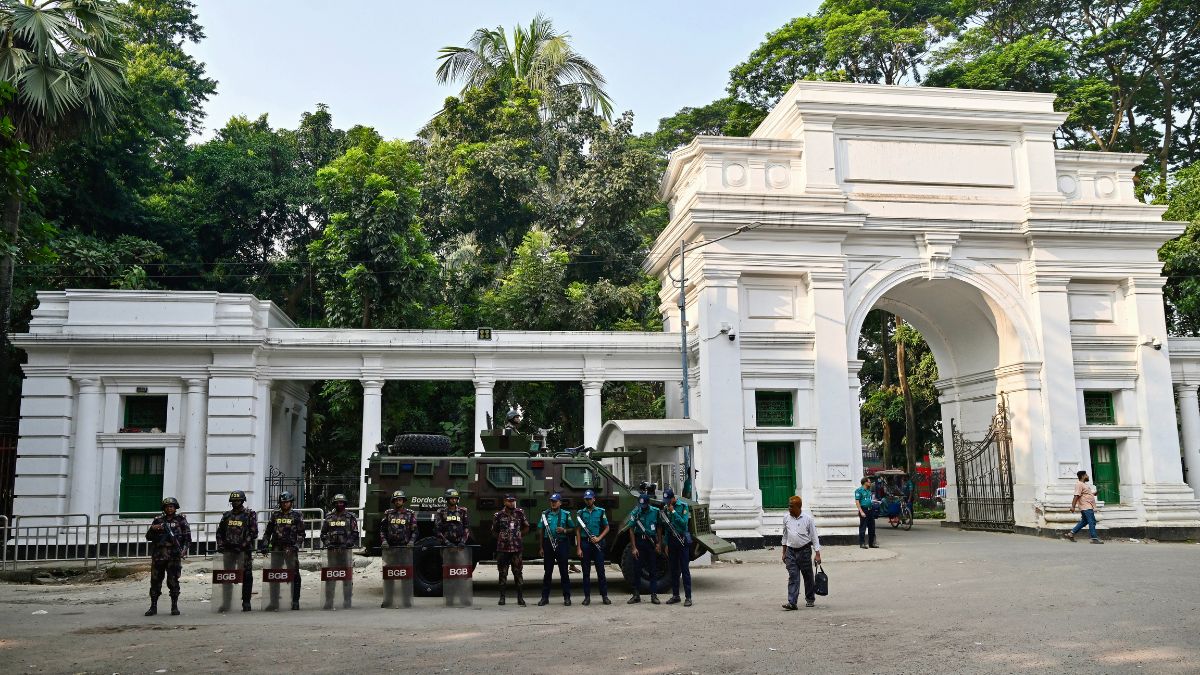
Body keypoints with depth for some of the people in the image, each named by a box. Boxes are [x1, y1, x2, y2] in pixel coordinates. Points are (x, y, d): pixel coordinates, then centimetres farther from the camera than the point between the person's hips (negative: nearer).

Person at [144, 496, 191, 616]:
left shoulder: (181, 520, 5)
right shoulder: (158, 520, 12)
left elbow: (187, 537, 2)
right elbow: (148, 537, 12)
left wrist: (184, 549, -11)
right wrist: (152, 529, -7)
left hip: (174, 556, -3)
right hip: (158, 556, 3)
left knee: (173, 582, -3)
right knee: (155, 581, 4)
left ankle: (174, 606, 5)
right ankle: (153, 607, 13)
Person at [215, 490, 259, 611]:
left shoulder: (250, 515, -1)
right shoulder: (227, 515, 13)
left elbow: (254, 533, -6)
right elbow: (220, 532, 19)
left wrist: (244, 544, -15)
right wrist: (220, 545, 5)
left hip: (244, 550, -4)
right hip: (229, 550, 4)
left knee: (246, 576, -1)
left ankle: (246, 602, 5)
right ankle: (226, 602, 14)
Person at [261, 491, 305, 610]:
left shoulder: (297, 516, 5)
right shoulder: (275, 514, 13)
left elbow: (301, 533, 2)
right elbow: (268, 531, 16)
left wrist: (296, 546, -10)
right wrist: (264, 544, 5)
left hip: (291, 549, -3)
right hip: (276, 549, 3)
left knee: (294, 575, -2)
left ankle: (295, 601, 6)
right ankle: (273, 602, 14)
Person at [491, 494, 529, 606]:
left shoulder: (520, 513, 4)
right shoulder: (498, 515, 1)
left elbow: (526, 527, 15)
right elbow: (494, 531, 12)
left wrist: (519, 536, 8)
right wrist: (502, 538, 5)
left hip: (516, 547, 1)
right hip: (502, 548, -1)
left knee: (517, 573, 4)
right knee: (503, 573, 5)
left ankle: (520, 597, 10)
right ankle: (502, 597, 13)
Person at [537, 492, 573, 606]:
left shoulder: (566, 514, 4)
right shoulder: (545, 514, 8)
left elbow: (572, 529, 9)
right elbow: (541, 531, 10)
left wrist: (564, 530, -12)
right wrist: (542, 547, 6)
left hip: (562, 544, -2)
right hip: (548, 544, 2)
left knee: (564, 571, 2)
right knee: (548, 572, 6)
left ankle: (567, 597, 8)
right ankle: (545, 597, 12)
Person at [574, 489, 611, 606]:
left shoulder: (601, 511, 5)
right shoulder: (580, 513, 6)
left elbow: (606, 528, 7)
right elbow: (578, 531, 5)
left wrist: (599, 538, -9)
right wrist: (578, 548, -1)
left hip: (597, 543, -1)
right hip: (585, 543, 1)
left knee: (601, 570, 0)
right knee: (586, 571, 4)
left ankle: (604, 596, 5)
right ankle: (587, 597, 10)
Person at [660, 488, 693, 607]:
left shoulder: (683, 506, -6)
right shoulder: (665, 508, 7)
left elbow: (684, 523, -17)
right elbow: (665, 527, 11)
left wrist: (673, 512, -18)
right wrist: (666, 544, 8)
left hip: (682, 540, -5)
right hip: (671, 541, 5)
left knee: (685, 569, -4)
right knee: (673, 570, 9)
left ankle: (688, 597, -3)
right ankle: (675, 595, 18)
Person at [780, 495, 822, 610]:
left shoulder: (807, 519, -8)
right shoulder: (786, 518, 1)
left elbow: (814, 537, -4)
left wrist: (817, 553, -8)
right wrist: (784, 553, 13)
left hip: (804, 550, -2)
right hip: (791, 551, 2)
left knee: (808, 576, 11)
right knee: (793, 577, -5)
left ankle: (810, 599, 29)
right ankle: (792, 602, -8)